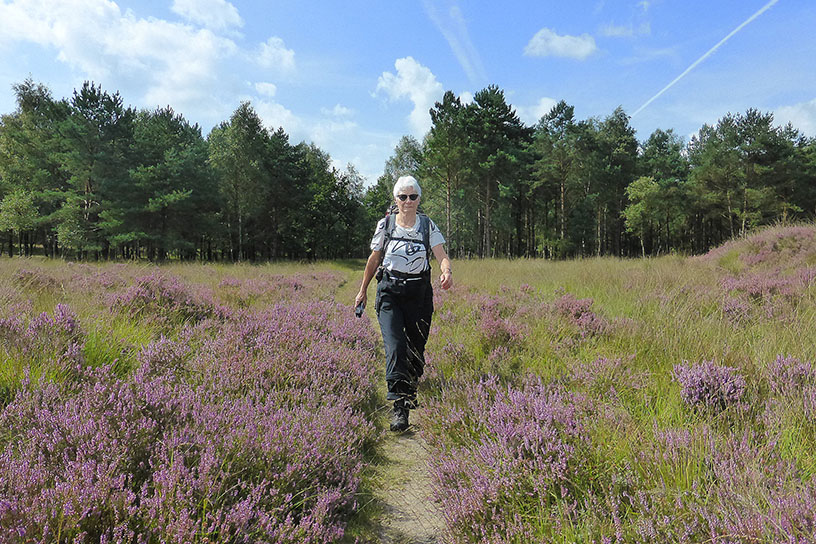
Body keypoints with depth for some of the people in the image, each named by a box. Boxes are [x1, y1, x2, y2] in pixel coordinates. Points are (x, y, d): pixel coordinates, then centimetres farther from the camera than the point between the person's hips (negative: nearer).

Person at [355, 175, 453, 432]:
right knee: (395, 346, -16)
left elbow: (442, 256, -7)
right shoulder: (385, 225, 4)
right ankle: (398, 406, -19)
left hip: (419, 293, 1)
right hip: (389, 291, -1)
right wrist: (363, 290, 17)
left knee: (416, 348, 7)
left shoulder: (427, 225, 3)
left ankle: (410, 392, 33)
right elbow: (374, 259, 13)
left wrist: (446, 272, -30)